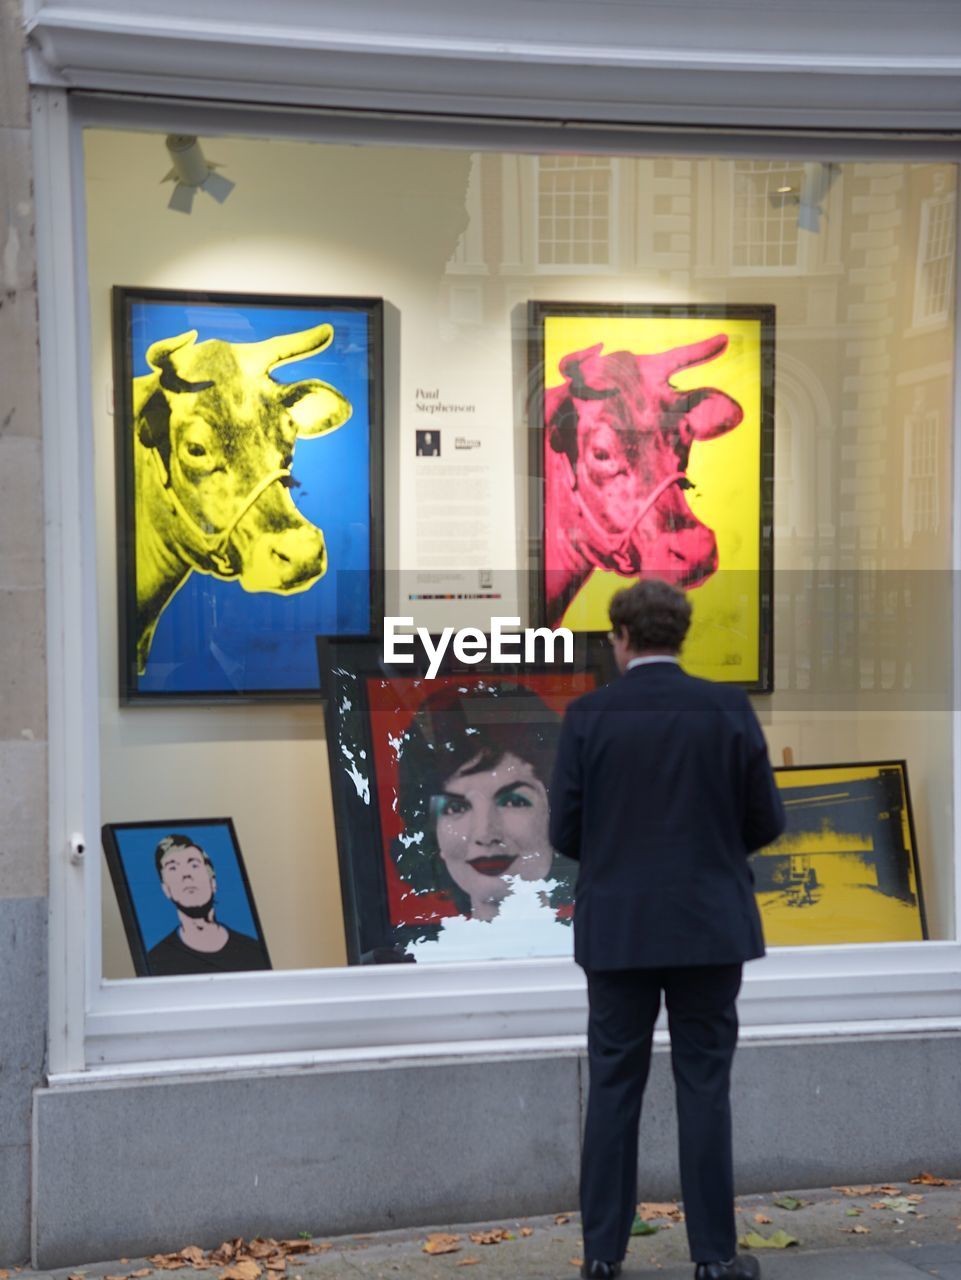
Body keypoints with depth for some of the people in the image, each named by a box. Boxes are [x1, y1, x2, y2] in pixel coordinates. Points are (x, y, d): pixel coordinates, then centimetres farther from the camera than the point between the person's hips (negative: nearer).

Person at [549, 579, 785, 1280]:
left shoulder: (589, 715, -5)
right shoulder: (729, 710, -4)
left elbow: (566, 832, -3)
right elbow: (767, 821, 0)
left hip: (617, 930, 0)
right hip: (709, 927, 0)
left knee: (614, 1089, 8)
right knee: (705, 1088, 6)